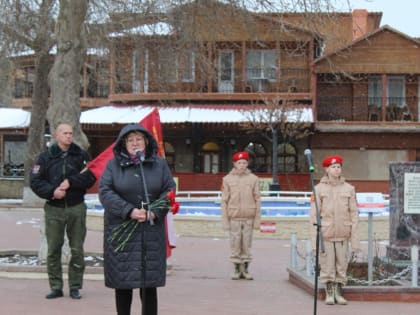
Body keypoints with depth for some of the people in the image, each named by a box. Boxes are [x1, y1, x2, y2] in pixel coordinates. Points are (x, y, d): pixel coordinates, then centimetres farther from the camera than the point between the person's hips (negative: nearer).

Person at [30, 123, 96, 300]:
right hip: (54, 209, 0)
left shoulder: (81, 155, 5)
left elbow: (90, 177, -5)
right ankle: (56, 287, 10)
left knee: (77, 249, 3)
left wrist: (70, 182, -16)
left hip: (76, 208, 0)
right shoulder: (46, 157, 4)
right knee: (53, 249, 1)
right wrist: (52, 192, -16)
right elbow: (35, 181, -2)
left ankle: (75, 286, 11)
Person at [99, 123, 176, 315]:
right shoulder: (113, 165, 4)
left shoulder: (159, 164, 9)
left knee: (149, 283, 3)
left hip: (151, 232, 1)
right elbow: (105, 192, -5)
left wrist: (155, 212, -12)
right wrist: (129, 211, -17)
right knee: (123, 282, 4)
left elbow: (169, 190, 5)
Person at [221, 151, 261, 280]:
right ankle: (237, 269, 11)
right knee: (235, 245, 2)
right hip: (234, 218, 0)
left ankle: (245, 269, 13)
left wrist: (257, 219, 0)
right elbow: (224, 201, 3)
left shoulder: (253, 179, 5)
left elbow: (257, 200, 5)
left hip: (249, 218, 0)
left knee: (247, 245, 4)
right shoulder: (227, 179, 4)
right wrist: (225, 220, -1)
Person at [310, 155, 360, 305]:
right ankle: (329, 294, 13)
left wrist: (355, 239, -1)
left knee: (342, 265, 4)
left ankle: (339, 293, 16)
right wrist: (315, 239, -5)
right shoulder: (319, 189, 0)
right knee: (327, 266, 1)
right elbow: (314, 215, -1)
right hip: (325, 235, -1)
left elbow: (354, 214, 3)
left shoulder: (349, 189, 4)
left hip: (342, 235, 2)